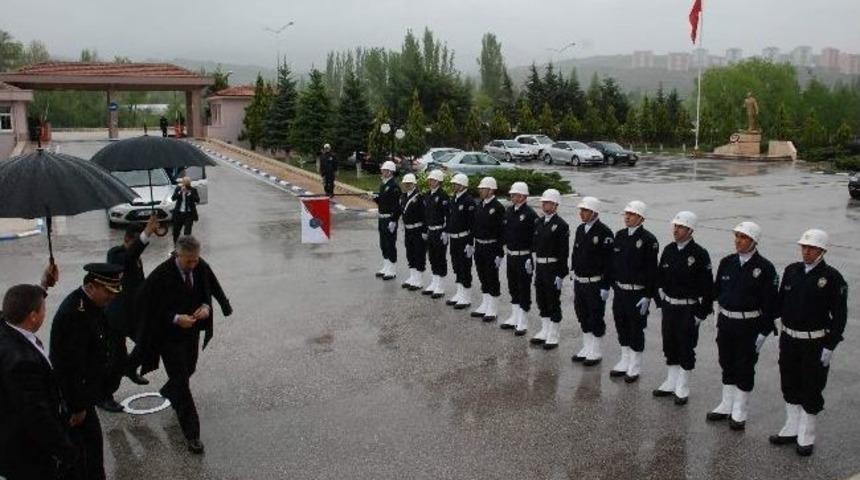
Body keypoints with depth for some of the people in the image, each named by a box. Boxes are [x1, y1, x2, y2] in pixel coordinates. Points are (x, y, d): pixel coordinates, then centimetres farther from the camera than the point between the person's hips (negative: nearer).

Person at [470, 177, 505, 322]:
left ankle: (493, 310, 12)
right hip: (479, 247, 7)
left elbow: (501, 231, -16)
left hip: (491, 248, -7)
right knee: (483, 278, 15)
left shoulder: (497, 207, -14)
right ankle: (485, 306, 27)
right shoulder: (480, 205, 8)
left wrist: (500, 254, -17)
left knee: (492, 278, 2)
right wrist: (474, 245, 12)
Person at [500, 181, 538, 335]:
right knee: (513, 288, 17)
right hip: (511, 256, 7)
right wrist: (506, 245, 13)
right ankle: (514, 318, 30)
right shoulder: (508, 211, 5)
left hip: (524, 257, -7)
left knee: (524, 290, 3)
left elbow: (535, 238, -17)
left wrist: (530, 259, -18)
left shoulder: (530, 214, -16)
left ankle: (522, 324, 12)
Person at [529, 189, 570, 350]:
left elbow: (564, 252, -15)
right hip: (540, 267, 7)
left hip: (553, 268, -7)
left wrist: (561, 274, -17)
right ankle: (545, 332, 29)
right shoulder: (539, 222, 9)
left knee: (553, 302, 2)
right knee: (541, 301, 15)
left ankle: (553, 337, 13)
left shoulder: (561, 225, -13)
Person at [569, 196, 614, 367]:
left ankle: (596, 353, 16)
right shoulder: (580, 229, 8)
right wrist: (573, 278, 15)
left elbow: (608, 261, -17)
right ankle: (587, 349, 29)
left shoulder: (604, 233, -15)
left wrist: (605, 286, -18)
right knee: (583, 317, 15)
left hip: (595, 284, -7)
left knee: (596, 319, 4)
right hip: (579, 282, 7)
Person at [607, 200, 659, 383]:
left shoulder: (648, 240, -13)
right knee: (622, 328, 15)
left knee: (636, 330, 6)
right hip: (620, 291, 6)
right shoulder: (620, 235, 5)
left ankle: (634, 368, 20)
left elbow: (651, 270, -14)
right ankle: (625, 362, 32)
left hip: (638, 293, -6)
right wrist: (611, 284, 11)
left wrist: (648, 296, -15)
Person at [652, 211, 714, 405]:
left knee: (686, 350, 5)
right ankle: (671, 384, 30)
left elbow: (707, 287, -12)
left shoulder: (700, 254, -14)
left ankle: (682, 390, 18)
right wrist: (660, 302, 9)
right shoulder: (668, 250, 3)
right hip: (669, 307, 5)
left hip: (688, 310, -5)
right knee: (670, 347, 15)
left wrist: (701, 313, -13)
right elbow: (660, 278, 12)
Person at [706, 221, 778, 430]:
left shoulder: (765, 268, -11)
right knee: (727, 365, 15)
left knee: (744, 368, 7)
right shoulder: (727, 262, 2)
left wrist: (764, 331, -12)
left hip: (749, 326, -4)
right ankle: (726, 406, 29)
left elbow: (770, 303, -10)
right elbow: (717, 291, 9)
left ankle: (739, 412, 20)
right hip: (725, 322, 4)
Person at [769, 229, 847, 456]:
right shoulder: (791, 271, 2)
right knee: (790, 387, 16)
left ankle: (806, 438, 21)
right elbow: (780, 303, 9)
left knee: (811, 392, 6)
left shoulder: (832, 277, -12)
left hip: (815, 344, -5)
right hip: (789, 340, 5)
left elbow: (839, 314, -10)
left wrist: (830, 346, -13)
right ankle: (792, 430, 32)